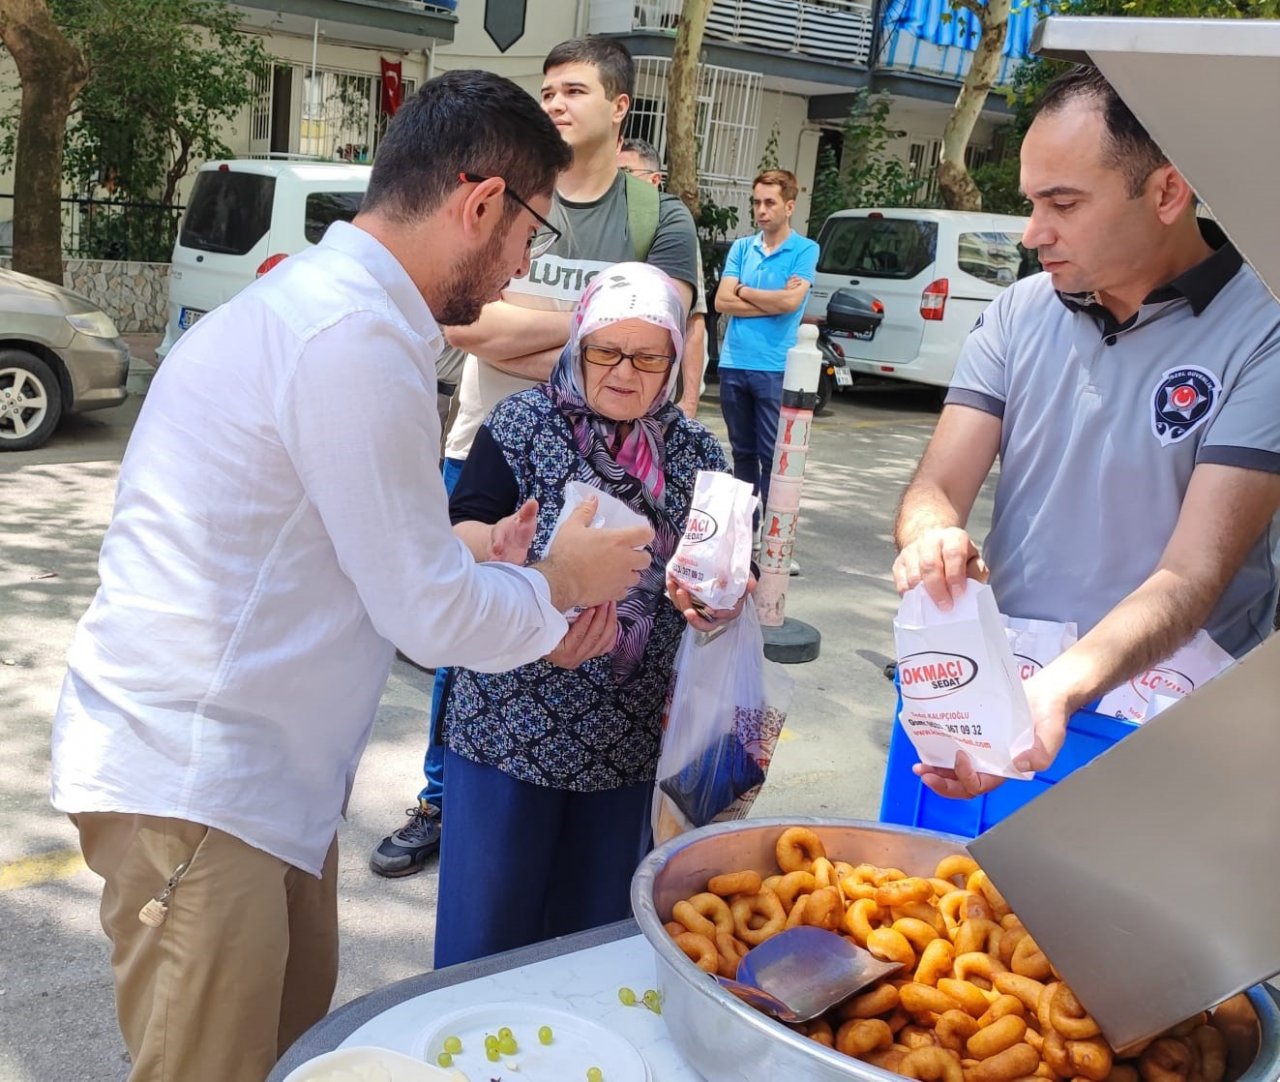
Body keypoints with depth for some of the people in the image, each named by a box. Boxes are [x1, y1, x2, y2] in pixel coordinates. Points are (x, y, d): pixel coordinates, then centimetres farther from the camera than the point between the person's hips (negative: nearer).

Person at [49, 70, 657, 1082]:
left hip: (260, 771, 10)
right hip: (191, 785, -10)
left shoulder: (319, 297, 11)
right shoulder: (357, 337, -21)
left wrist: (478, 565, 10)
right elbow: (431, 616, -16)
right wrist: (561, 582, 1)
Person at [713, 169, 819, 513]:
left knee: (772, 455, -2)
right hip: (733, 364, 4)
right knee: (742, 452, 13)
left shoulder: (805, 250, -1)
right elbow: (722, 302, -1)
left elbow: (791, 301, -15)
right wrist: (772, 301, -8)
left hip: (775, 368, -4)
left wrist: (743, 291, -2)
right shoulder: (741, 247, 10)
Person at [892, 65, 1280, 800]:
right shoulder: (1019, 313, 4)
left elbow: (1193, 575, -17)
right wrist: (929, 540, -23)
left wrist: (1061, 687, -34)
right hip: (999, 693, 3)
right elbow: (939, 487, 1)